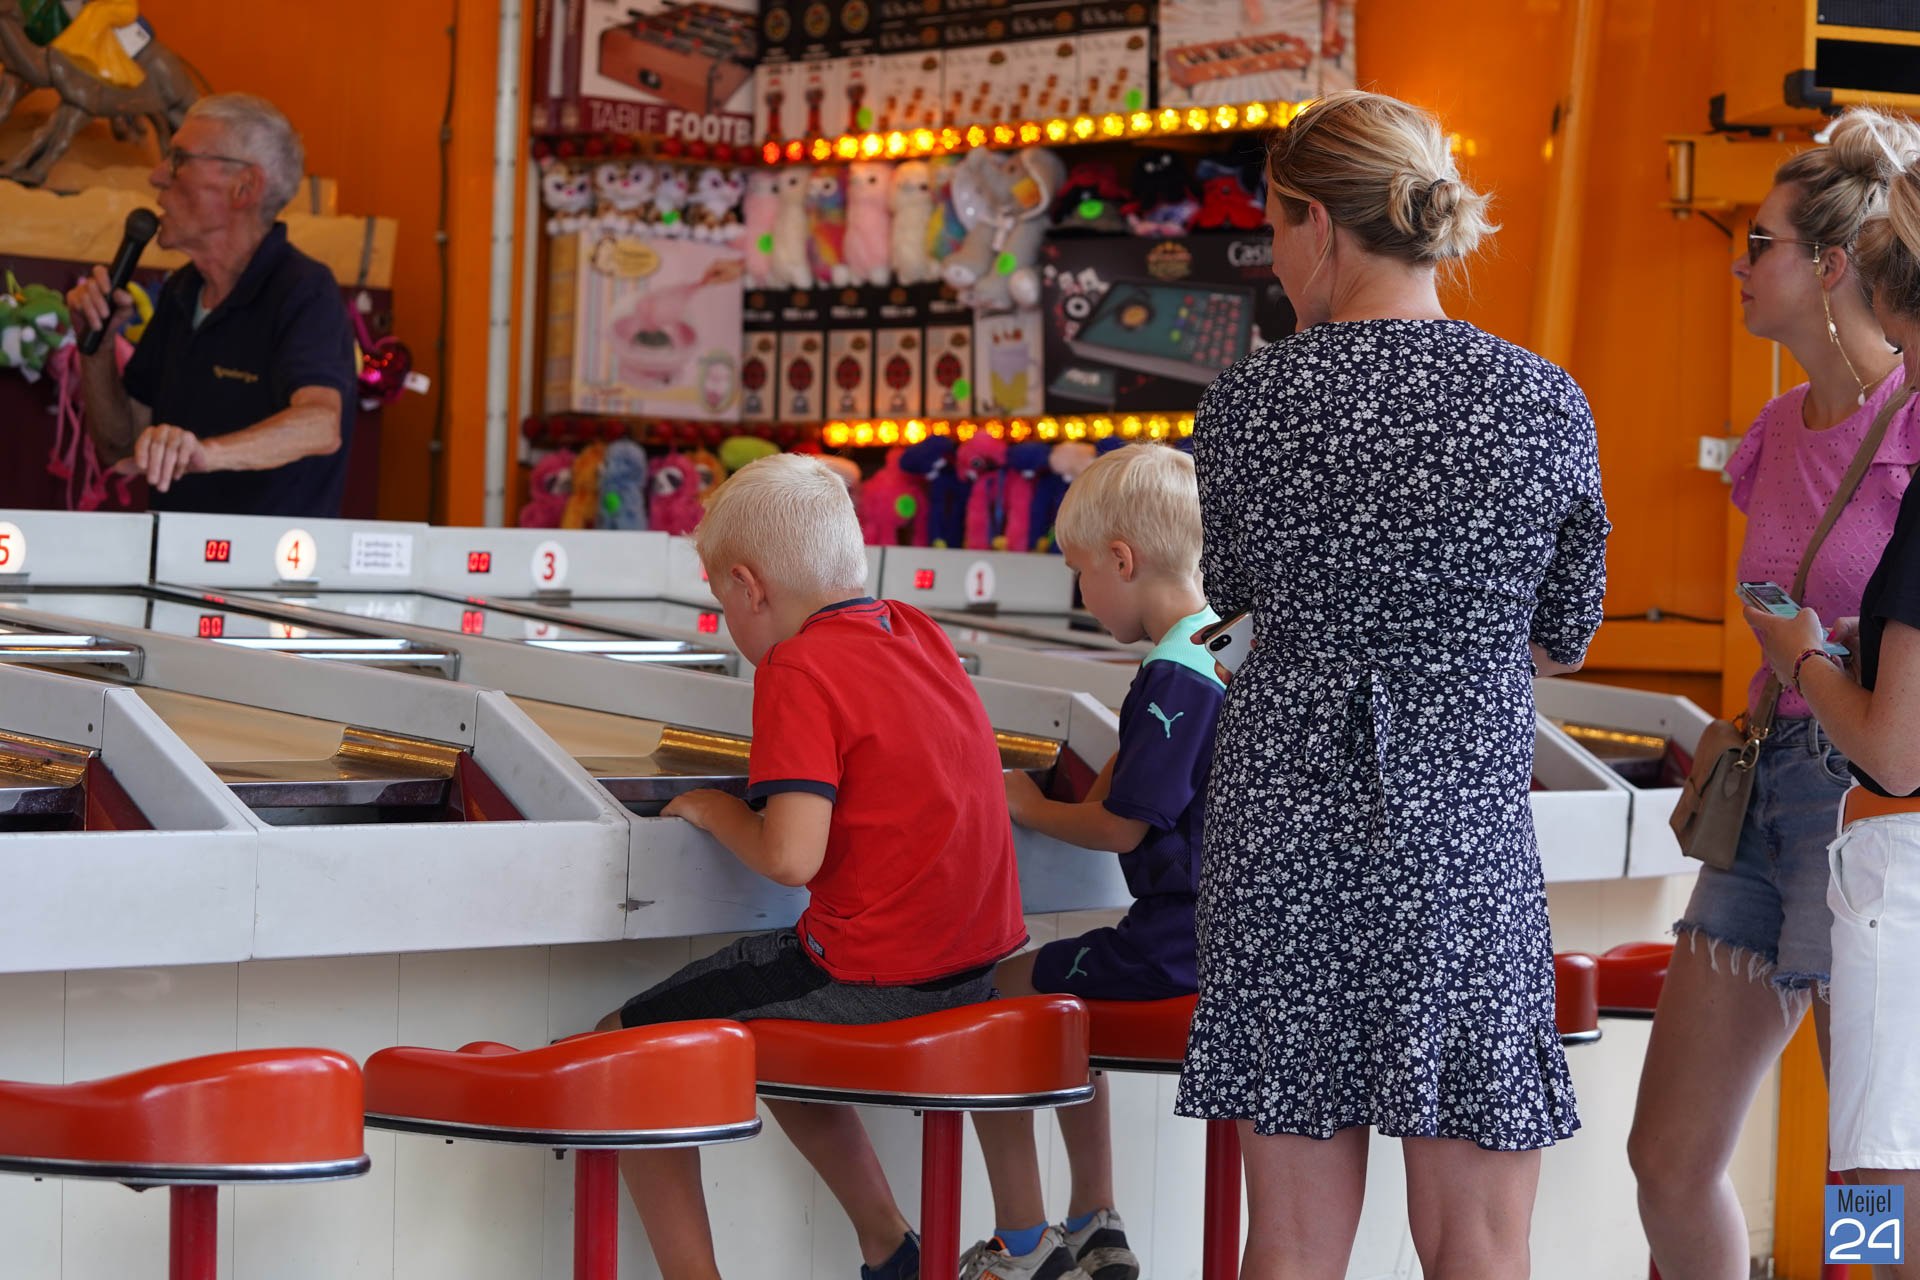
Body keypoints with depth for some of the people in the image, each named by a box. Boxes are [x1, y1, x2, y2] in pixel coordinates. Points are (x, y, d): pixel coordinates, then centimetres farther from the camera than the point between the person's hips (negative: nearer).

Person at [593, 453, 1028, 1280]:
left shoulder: (800, 669, -16)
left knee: (625, 1049, 3)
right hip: (971, 975, 9)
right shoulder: (917, 632, 8)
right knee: (766, 1029, 34)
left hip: (870, 976, -9)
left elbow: (791, 856, -24)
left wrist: (711, 809, -7)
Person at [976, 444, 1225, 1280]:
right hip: (1226, 925, 10)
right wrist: (1096, 793, 12)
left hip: (1176, 943, -10)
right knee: (1064, 992, 29)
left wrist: (1031, 808, -2)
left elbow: (1122, 826, -18)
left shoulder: (1174, 676, -21)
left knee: (994, 993, 2)